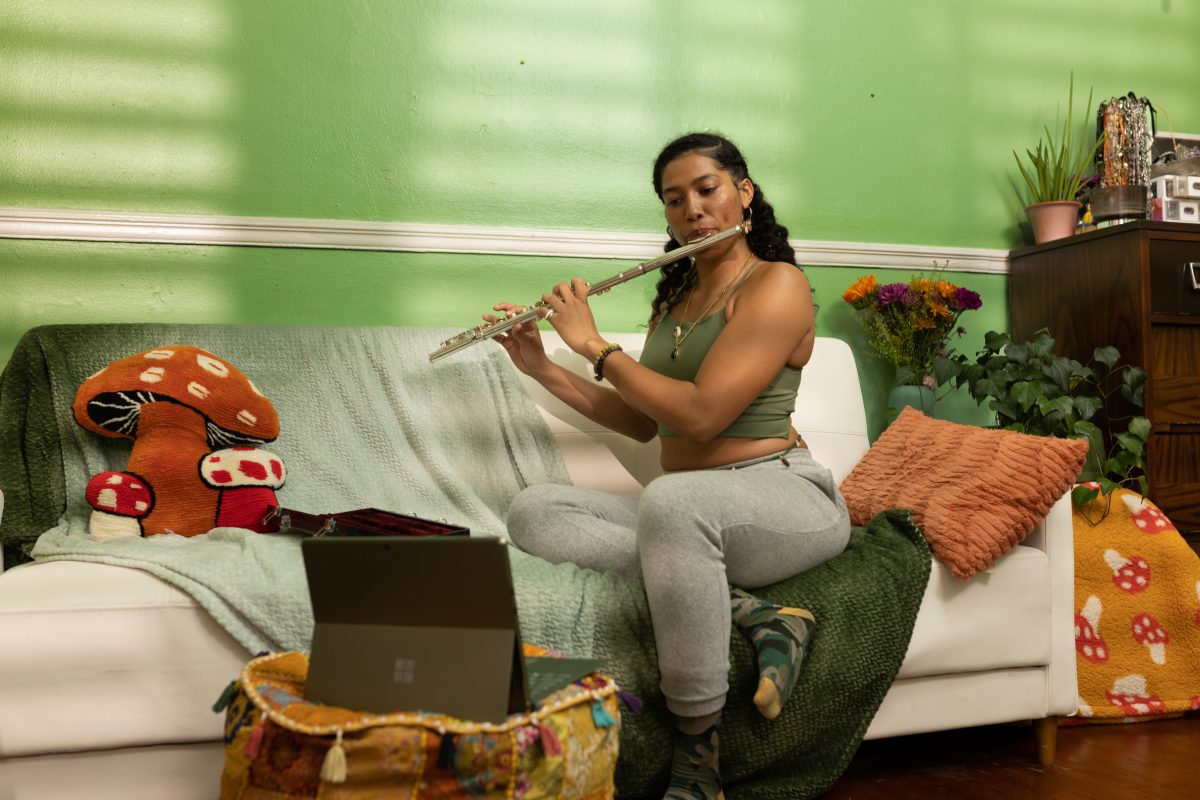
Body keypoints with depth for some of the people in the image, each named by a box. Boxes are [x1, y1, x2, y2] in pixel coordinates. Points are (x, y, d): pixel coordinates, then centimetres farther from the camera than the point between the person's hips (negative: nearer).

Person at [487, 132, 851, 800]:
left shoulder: (776, 285, -7)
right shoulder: (674, 299, 18)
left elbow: (699, 413, -19)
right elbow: (641, 423, 18)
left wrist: (593, 343, -9)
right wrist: (541, 367, 10)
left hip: (786, 500, -7)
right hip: (686, 514, 7)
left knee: (671, 501, -41)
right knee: (533, 514, -18)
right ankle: (757, 613, -19)